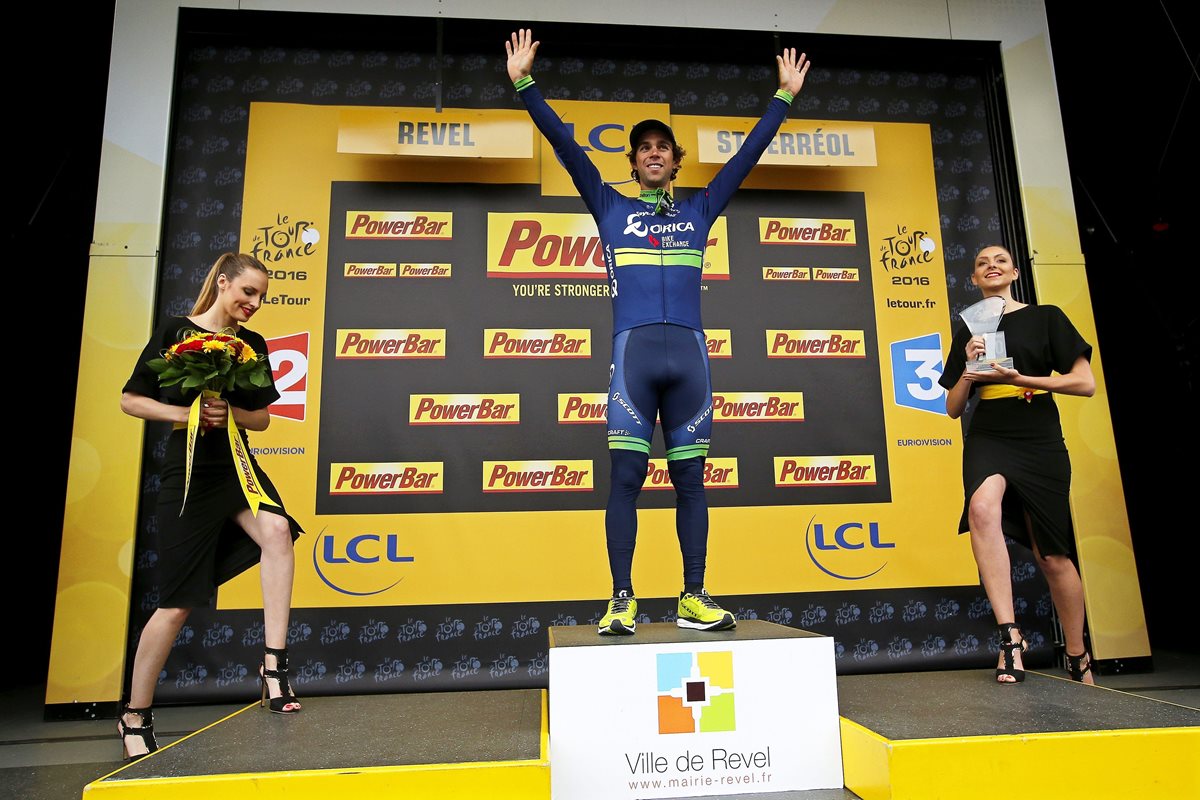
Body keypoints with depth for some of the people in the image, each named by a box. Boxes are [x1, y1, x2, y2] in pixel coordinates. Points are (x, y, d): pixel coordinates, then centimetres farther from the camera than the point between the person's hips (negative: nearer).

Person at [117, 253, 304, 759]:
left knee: (276, 530, -29)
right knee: (176, 604, 1)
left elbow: (262, 418, 9)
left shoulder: (252, 344, 8)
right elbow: (130, 400, -1)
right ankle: (135, 715, 22)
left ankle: (274, 667, -22)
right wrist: (185, 412, -16)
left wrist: (230, 411, -11)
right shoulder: (175, 331, -2)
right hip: (189, 473, -3)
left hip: (236, 466, 3)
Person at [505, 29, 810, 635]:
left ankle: (694, 599, 11)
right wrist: (525, 83, 9)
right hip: (633, 351, -2)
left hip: (689, 354, 2)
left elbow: (748, 152, 25)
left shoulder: (699, 211, 21)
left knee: (689, 479, 4)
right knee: (625, 478, -4)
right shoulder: (611, 208, 16)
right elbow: (564, 144, 12)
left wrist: (784, 96, 29)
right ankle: (622, 601, 3)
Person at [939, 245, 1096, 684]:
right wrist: (969, 368, -7)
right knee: (982, 508, -34)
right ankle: (1010, 635, -32)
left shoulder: (1046, 317, 5)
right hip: (988, 438, 1)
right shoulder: (968, 332, 12)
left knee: (1052, 555, 6)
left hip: (1041, 441, -1)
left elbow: (1085, 383, -2)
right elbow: (953, 408, 11)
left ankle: (1078, 657, 28)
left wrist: (1020, 378, -13)